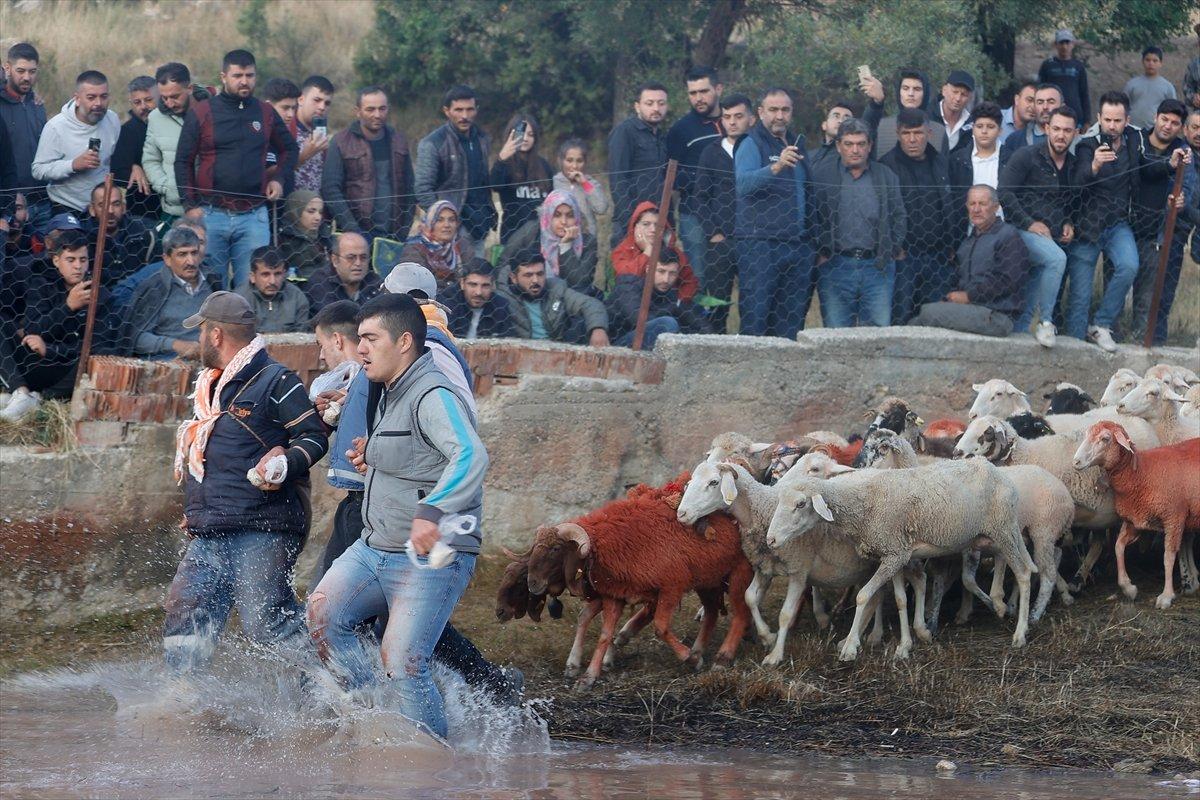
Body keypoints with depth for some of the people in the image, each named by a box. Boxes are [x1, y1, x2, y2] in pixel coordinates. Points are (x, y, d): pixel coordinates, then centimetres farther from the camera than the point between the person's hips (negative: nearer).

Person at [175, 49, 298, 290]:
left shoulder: (266, 113, 9)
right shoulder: (201, 113, 1)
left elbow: (289, 150, 25)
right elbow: (183, 161, 4)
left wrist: (279, 179, 7)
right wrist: (190, 206, -3)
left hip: (254, 216, 1)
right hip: (211, 214, -1)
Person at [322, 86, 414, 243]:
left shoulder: (398, 141, 13)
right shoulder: (341, 143, 0)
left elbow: (408, 187, 15)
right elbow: (331, 190, -6)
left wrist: (406, 230, 4)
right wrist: (352, 230, -14)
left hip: (393, 234, 4)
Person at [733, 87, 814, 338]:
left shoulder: (797, 144, 18)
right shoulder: (752, 145, -4)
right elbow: (742, 183, -23)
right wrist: (775, 167, -39)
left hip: (798, 246, 7)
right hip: (760, 245, -7)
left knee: (792, 320, 6)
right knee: (756, 317, -9)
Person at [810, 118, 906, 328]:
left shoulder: (886, 177, 12)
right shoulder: (821, 175, 5)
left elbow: (899, 217, 16)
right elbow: (810, 216, 4)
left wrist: (894, 251, 5)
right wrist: (820, 254, -2)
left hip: (878, 266, 1)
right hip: (835, 266, -1)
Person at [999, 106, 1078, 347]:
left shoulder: (1073, 166, 13)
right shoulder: (1027, 156, -6)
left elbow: (1074, 202, 28)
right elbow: (1004, 191, -11)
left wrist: (1069, 224, 7)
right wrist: (1030, 223, -15)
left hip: (1054, 237, 7)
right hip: (1024, 232, -7)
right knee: (1056, 258, -32)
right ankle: (1046, 322, -25)